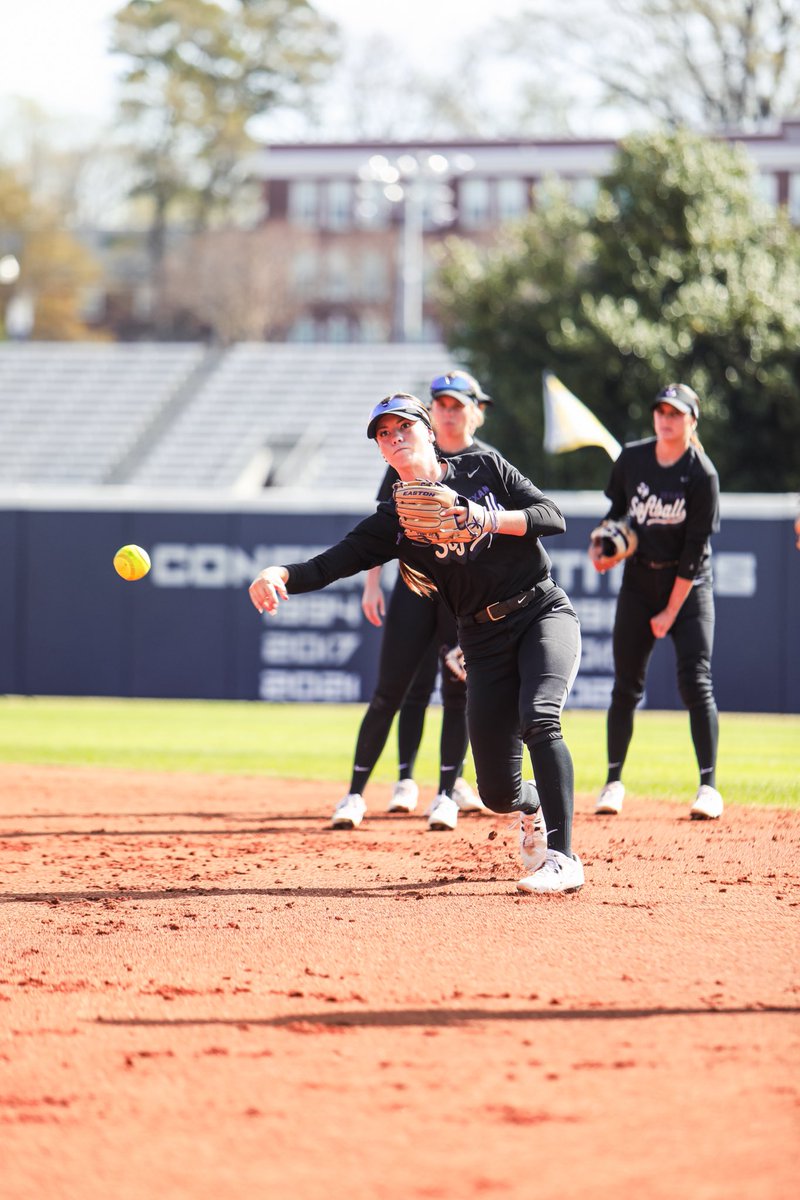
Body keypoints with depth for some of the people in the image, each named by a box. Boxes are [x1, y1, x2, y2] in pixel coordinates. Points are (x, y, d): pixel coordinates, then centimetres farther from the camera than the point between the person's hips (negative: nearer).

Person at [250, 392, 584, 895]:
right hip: (486, 641, 2)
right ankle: (534, 806, 36)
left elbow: (553, 517, -4)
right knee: (497, 792, -2)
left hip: (545, 612, -2)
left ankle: (563, 857, -30)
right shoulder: (394, 519, 4)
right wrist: (280, 575, -29)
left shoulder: (484, 467, 4)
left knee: (538, 717, -31)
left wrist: (490, 520, -20)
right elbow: (330, 564, -9)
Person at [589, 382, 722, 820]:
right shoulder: (632, 459, -2)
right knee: (626, 685, 2)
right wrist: (600, 545, -5)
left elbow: (695, 550, -13)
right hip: (639, 581, 4)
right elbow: (617, 509, 15)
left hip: (688, 586, -3)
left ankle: (709, 786, -7)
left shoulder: (702, 475, -13)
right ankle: (614, 781, 10)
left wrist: (671, 611, -14)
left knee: (695, 682, -11)